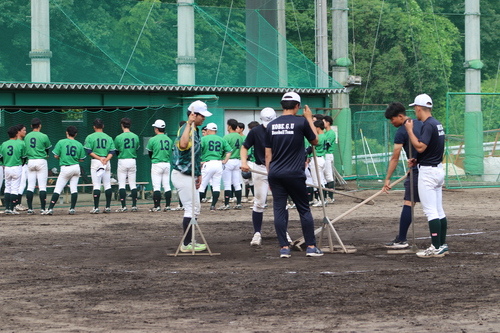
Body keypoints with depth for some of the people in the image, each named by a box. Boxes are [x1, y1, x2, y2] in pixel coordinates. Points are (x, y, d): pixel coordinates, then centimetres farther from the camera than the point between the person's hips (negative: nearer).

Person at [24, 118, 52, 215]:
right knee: (42, 186, -2)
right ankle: (42, 209, -5)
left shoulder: (27, 136, 6)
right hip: (41, 161, -4)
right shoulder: (44, 136, -6)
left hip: (30, 161, 4)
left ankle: (30, 209, 3)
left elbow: (25, 150, 10)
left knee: (30, 186, 5)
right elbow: (48, 150, 5)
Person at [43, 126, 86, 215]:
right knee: (74, 188, 8)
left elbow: (56, 156, -4)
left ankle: (50, 209, -9)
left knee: (58, 189, -3)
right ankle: (72, 209, 5)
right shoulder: (79, 144, 4)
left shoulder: (61, 142, -3)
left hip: (65, 168, -3)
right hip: (76, 167, 3)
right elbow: (81, 159, 7)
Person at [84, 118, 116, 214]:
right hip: (107, 162, 3)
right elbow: (112, 151, 1)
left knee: (96, 185, -4)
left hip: (95, 162, -3)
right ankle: (108, 207, 7)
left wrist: (99, 158, -10)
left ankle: (96, 208, -8)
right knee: (107, 185, 8)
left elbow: (89, 151, -8)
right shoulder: (108, 138, 10)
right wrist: (106, 159, -11)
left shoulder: (90, 137, 0)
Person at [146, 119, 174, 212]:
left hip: (156, 165, -5)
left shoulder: (153, 140, -8)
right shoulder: (169, 140, 6)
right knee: (167, 186, 8)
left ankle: (157, 206, -4)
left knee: (156, 186, -2)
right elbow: (170, 153, 11)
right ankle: (167, 205, 7)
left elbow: (150, 153, 1)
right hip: (167, 164, 5)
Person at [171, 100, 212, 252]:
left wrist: (198, 174, 21)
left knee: (195, 209, 14)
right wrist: (189, 124, -38)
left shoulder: (195, 130, 13)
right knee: (191, 209, -9)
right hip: (182, 176, -10)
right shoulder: (185, 129, -18)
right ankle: (187, 244, -5)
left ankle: (189, 242, 21)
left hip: (190, 176, 10)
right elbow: (183, 144, -43)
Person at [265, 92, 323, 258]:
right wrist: (310, 119, 19)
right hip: (294, 174, -3)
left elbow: (268, 154, 9)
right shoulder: (301, 122, -5)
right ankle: (311, 246, 7)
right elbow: (315, 141, 11)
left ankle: (284, 247, 2)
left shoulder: (271, 125, 7)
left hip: (275, 174, 3)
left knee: (279, 209, 5)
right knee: (304, 209, 6)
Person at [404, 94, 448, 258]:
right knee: (439, 210, 13)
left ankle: (436, 249, -11)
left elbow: (420, 147, -24)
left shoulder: (428, 125, -17)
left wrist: (410, 130, -14)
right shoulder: (437, 124, 13)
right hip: (438, 169, 10)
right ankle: (442, 245, 17)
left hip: (428, 171, -10)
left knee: (430, 211, -9)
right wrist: (417, 160, 13)